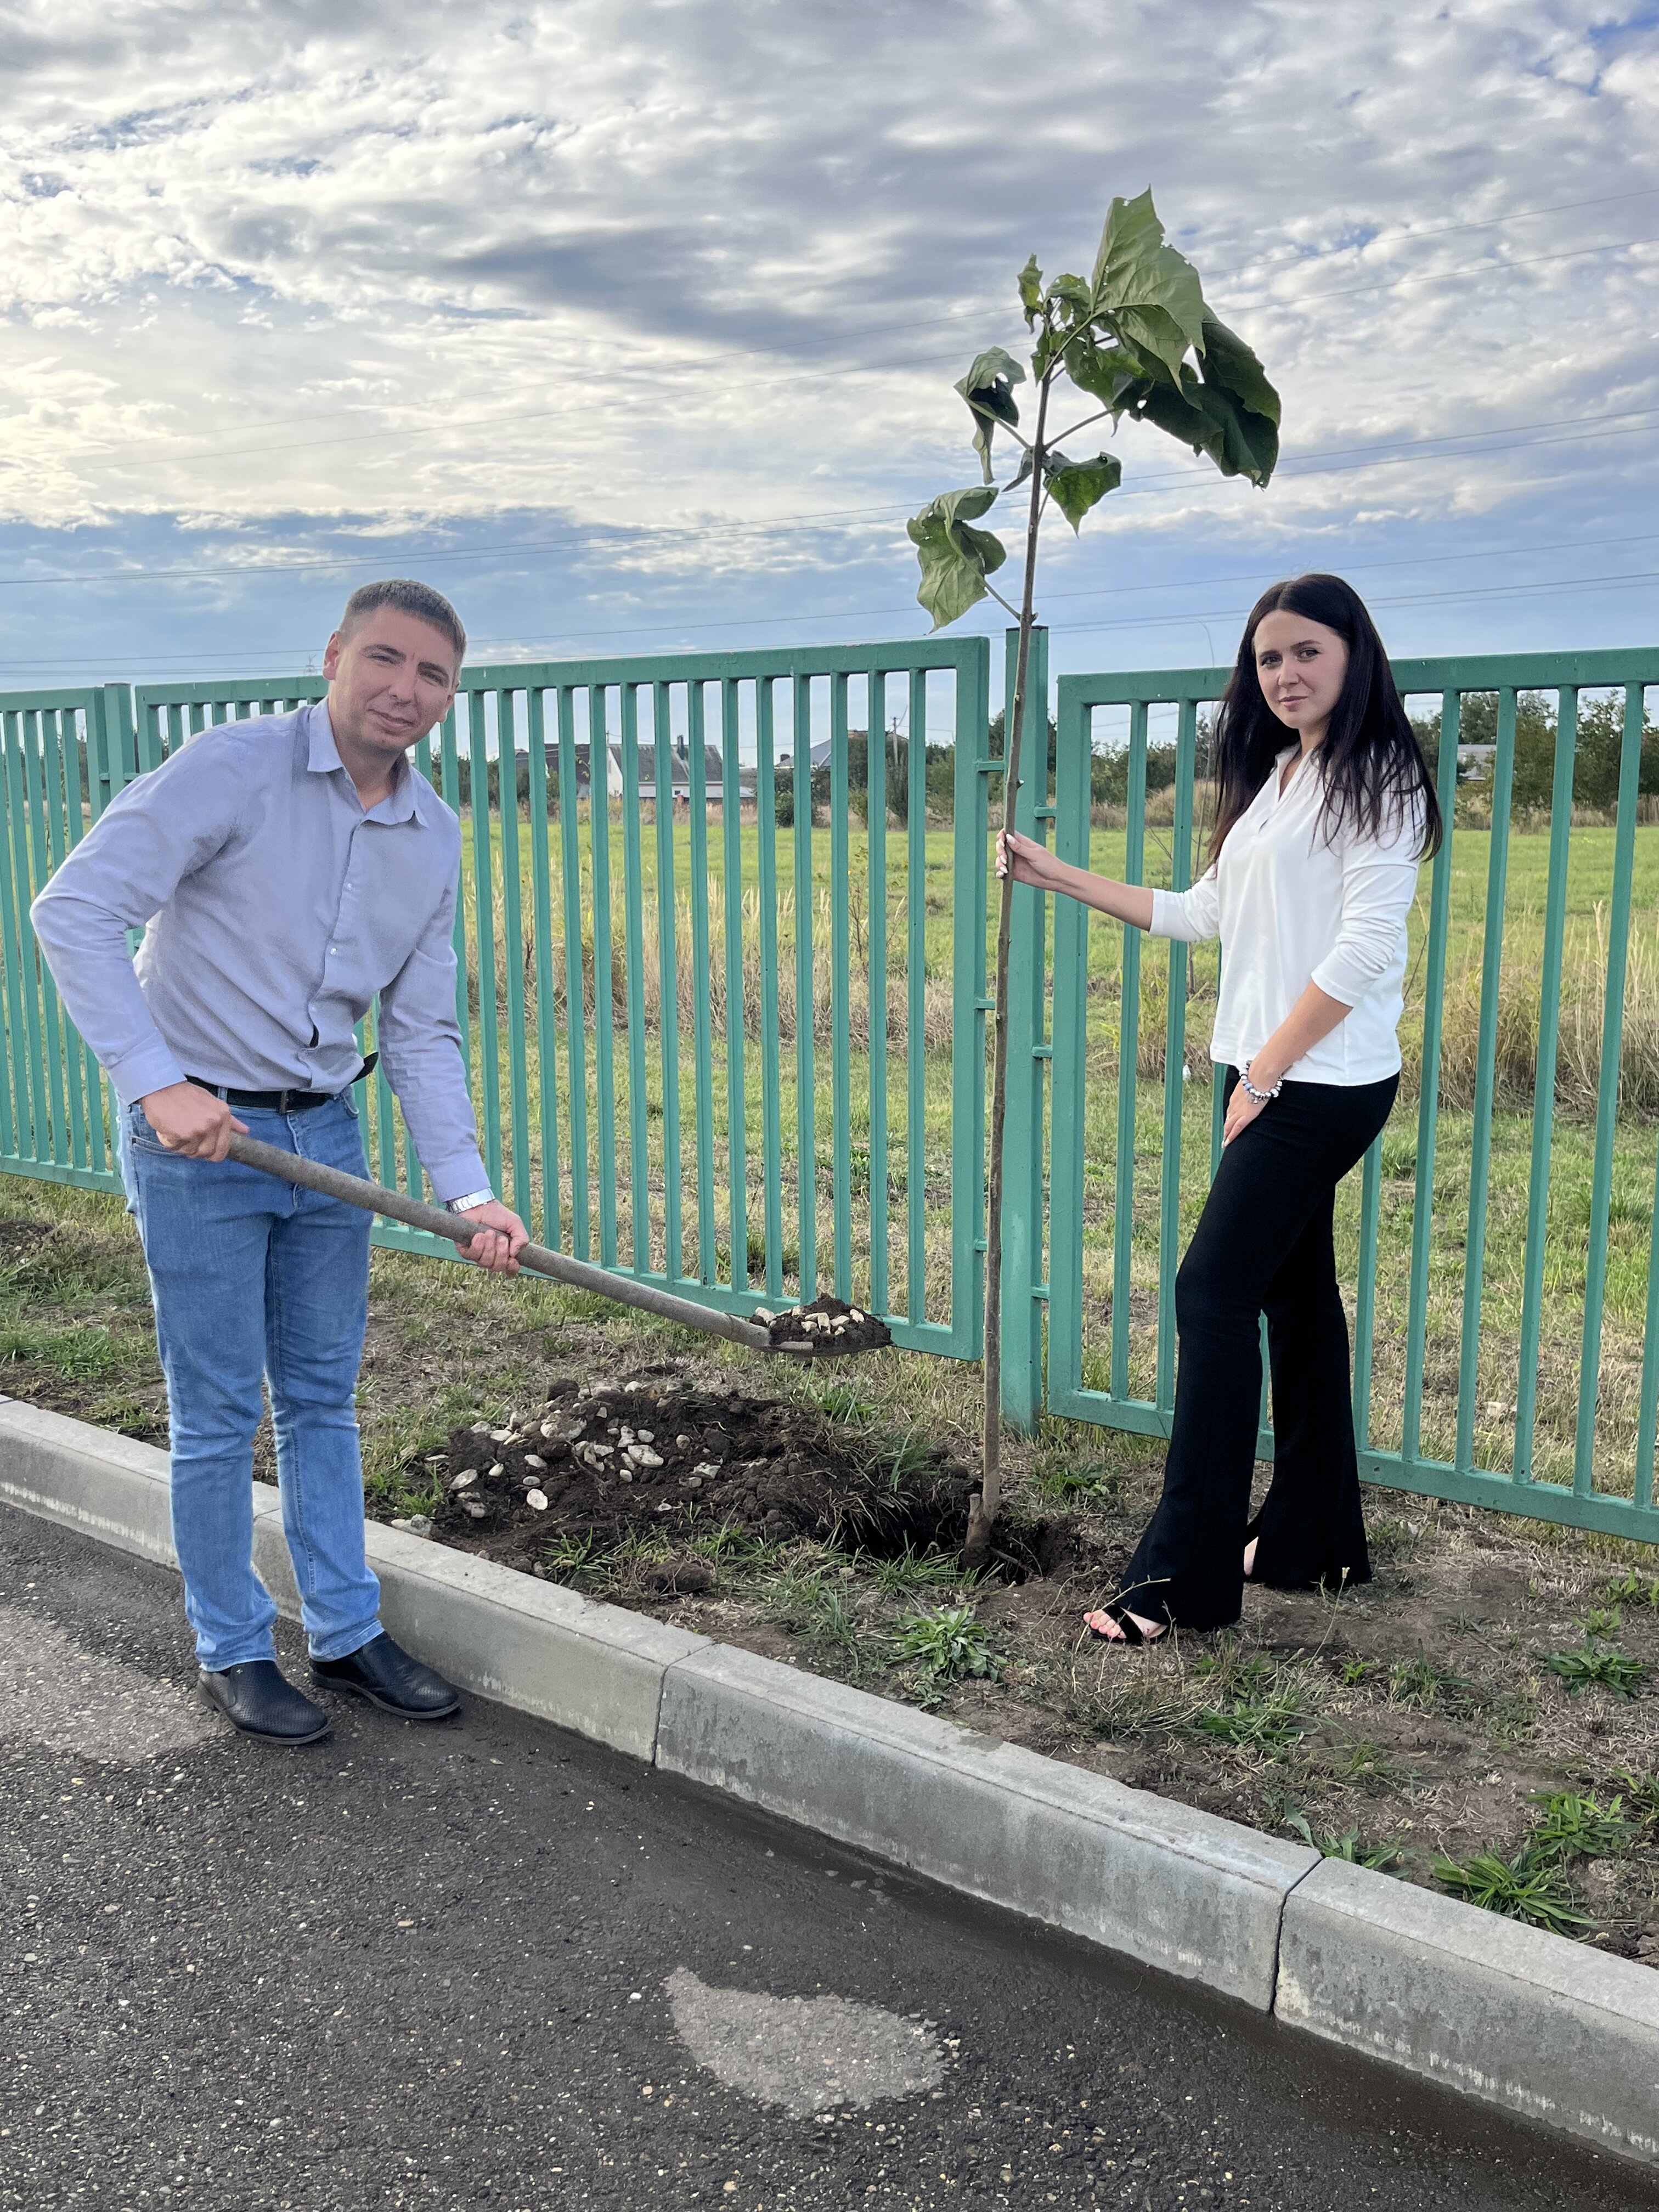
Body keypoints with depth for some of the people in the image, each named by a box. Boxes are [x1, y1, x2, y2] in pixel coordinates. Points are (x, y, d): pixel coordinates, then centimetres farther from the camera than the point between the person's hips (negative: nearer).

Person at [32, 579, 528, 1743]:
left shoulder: (436, 838, 4)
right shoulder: (234, 769, -15)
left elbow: (424, 1033, 6)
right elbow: (75, 909, -22)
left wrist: (469, 1191, -4)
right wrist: (157, 1082, -29)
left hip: (326, 1131, 6)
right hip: (197, 1134, -6)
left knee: (325, 1398, 15)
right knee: (220, 1415, 4)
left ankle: (347, 1631, 30)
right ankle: (234, 1651, 23)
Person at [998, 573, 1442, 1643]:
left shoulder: (1377, 778, -9)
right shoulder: (1270, 781, 17)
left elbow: (1364, 948, -16)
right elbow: (1203, 914, 21)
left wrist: (1262, 1075, -16)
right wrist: (1060, 876, 21)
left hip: (1324, 1082, -9)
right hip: (1270, 1075, 9)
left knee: (1213, 1291, -12)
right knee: (1293, 1287, 12)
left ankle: (1186, 1572, -6)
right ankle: (1316, 1536, 24)